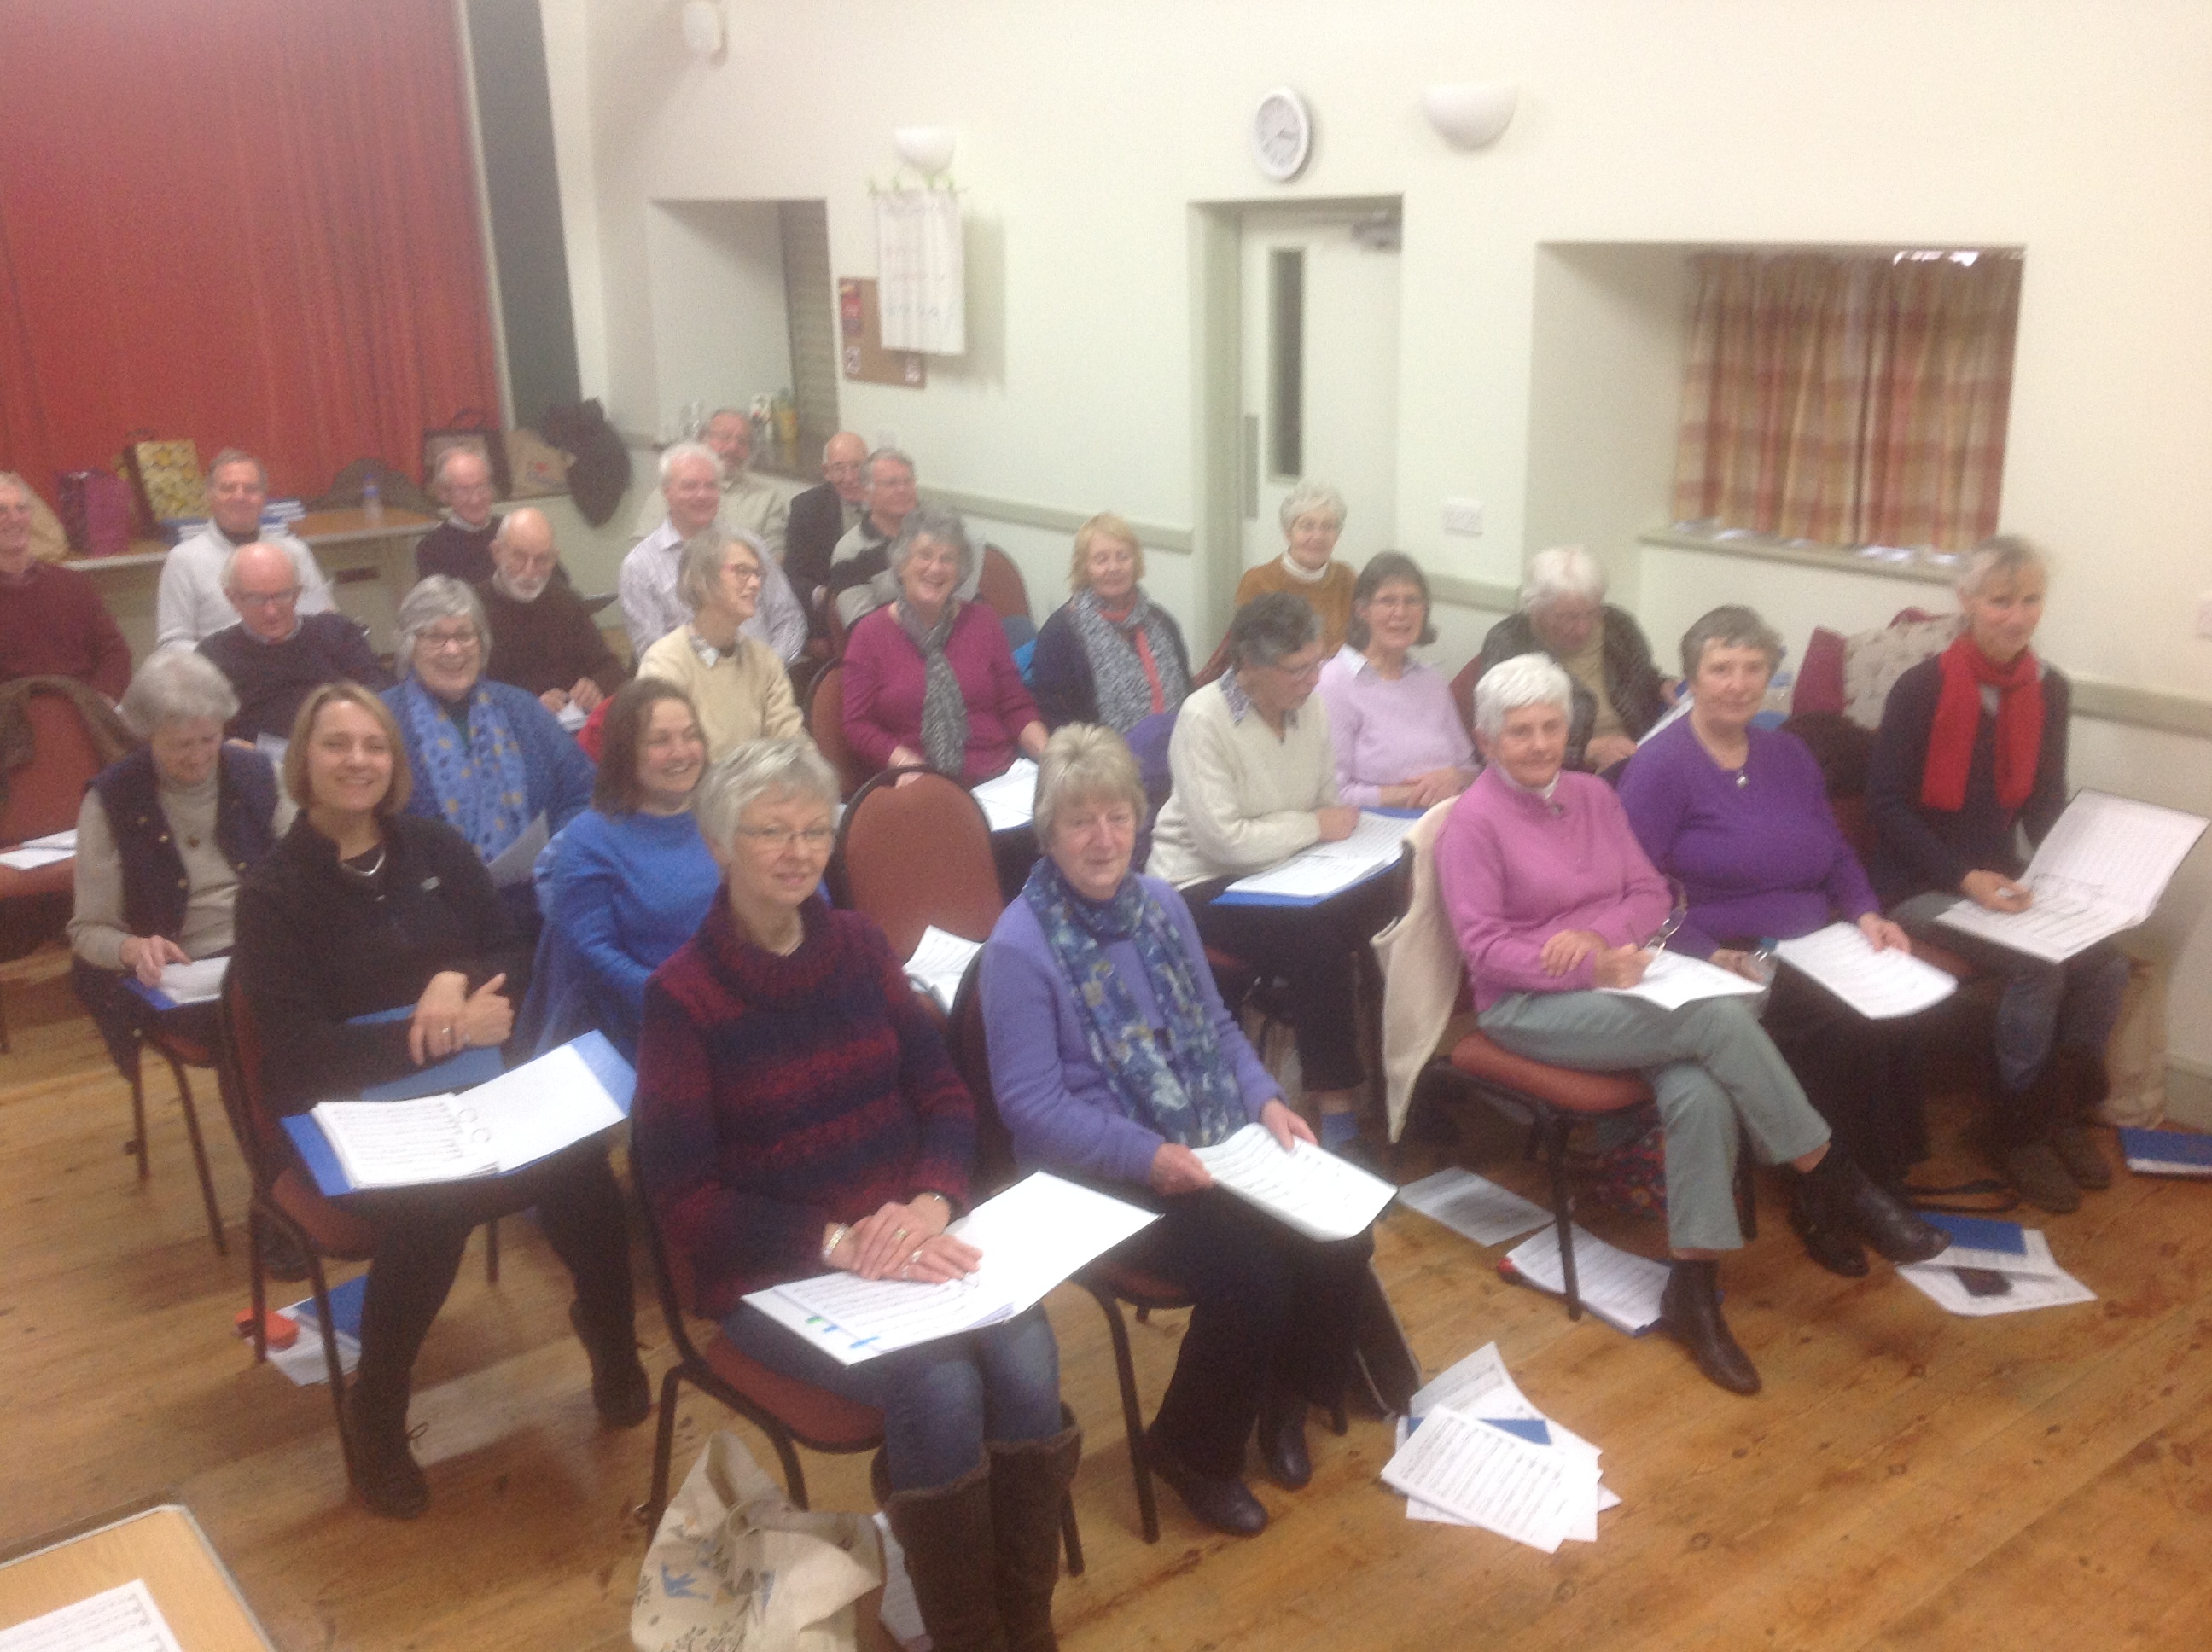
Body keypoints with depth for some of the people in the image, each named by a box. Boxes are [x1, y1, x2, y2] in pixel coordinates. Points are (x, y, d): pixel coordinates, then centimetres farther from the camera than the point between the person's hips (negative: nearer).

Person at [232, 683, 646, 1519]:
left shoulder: (436, 847, 8)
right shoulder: (274, 891, -4)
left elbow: (514, 954, 9)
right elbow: (296, 1053, -12)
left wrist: (460, 981, -15)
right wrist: (443, 1031, -18)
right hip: (349, 1114, -3)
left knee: (580, 1159, -26)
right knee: (426, 1207, -35)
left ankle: (614, 1344, 0)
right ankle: (375, 1416, -10)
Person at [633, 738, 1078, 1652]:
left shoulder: (860, 945, 5)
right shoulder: (682, 994, -9)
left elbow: (943, 1095, 6)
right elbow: (685, 1200, -10)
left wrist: (929, 1205, -14)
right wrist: (837, 1241, -21)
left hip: (905, 1236, 4)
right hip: (774, 1270, -4)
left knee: (1026, 1358, -22)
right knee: (938, 1385, -27)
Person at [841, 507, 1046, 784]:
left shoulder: (981, 622, 14)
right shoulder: (870, 634, 6)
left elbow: (1015, 708, 12)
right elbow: (858, 725, 2)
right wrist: (908, 764, -14)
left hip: (1000, 776, 1)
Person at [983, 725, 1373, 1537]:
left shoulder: (1161, 904, 6)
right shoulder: (1020, 947, -15)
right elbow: (1031, 1104, -17)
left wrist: (1264, 1099, -1)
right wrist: (1149, 1156, -24)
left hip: (1209, 1147, 7)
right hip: (1104, 1175, -7)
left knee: (1342, 1237, -11)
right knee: (1250, 1276, -24)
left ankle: (1285, 1400, 17)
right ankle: (1191, 1450, 4)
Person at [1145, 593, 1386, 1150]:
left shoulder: (1307, 708, 4)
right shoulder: (1204, 718, -18)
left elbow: (1331, 806, 15)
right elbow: (1223, 840, -24)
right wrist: (1315, 826, -15)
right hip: (1203, 885, -7)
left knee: (1382, 895, -22)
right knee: (1317, 943, -31)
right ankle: (1337, 1099, -12)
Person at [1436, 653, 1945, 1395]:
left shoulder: (1592, 794, 11)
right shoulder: (1473, 821, -7)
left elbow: (1652, 893, 10)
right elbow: (1484, 947, -12)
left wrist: (1600, 933, -12)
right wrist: (1591, 965, -23)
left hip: (1616, 981, 6)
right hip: (1532, 1005, -5)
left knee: (1701, 1094, -26)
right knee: (1721, 1019, -27)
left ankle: (1693, 1292, -17)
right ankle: (1835, 1182, -12)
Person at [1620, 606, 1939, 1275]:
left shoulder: (1789, 756, 16)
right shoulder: (1662, 764, -6)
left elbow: (1836, 855, 22)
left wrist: (1866, 914, 2)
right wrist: (1711, 956, -24)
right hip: (1726, 961, -6)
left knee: (1908, 1018, -21)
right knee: (1845, 1032, -28)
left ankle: (1887, 1179, -3)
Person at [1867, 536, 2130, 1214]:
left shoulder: (2049, 691, 4)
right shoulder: (1922, 689, -13)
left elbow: (2046, 804, 12)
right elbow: (1886, 804, -13)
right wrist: (1964, 878, -21)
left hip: (1999, 878, 6)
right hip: (1921, 885, -6)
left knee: (2105, 961, -17)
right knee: (2038, 970, -25)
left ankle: (2065, 1110, 7)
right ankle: (2018, 1129, -2)